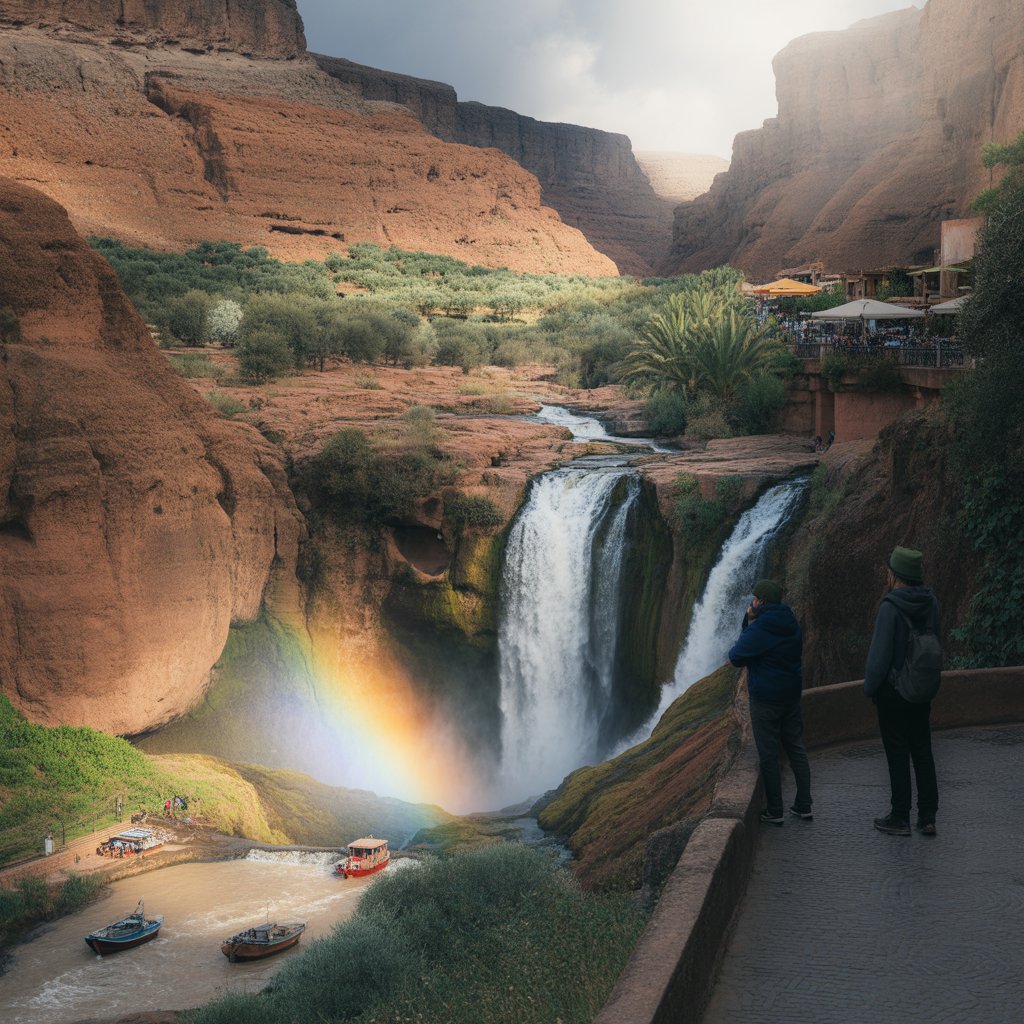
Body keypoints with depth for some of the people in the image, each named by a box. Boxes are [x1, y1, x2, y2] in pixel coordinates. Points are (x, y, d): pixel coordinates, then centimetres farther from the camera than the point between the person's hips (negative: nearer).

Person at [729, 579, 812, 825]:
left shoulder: (760, 629, -20)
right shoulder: (791, 624, 6)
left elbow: (737, 657, -9)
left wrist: (749, 623, -1)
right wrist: (751, 621, -2)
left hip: (765, 700, -7)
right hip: (792, 695, 7)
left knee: (769, 756, 1)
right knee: (797, 751, 14)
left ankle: (774, 812, 7)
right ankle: (804, 806, 19)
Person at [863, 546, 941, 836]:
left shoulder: (890, 607, -20)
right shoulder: (932, 604, 0)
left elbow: (880, 653, -19)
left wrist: (870, 688, -5)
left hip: (893, 693, -6)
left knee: (898, 756, 3)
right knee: (923, 753, 13)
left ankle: (900, 818, 11)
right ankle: (927, 818, 18)